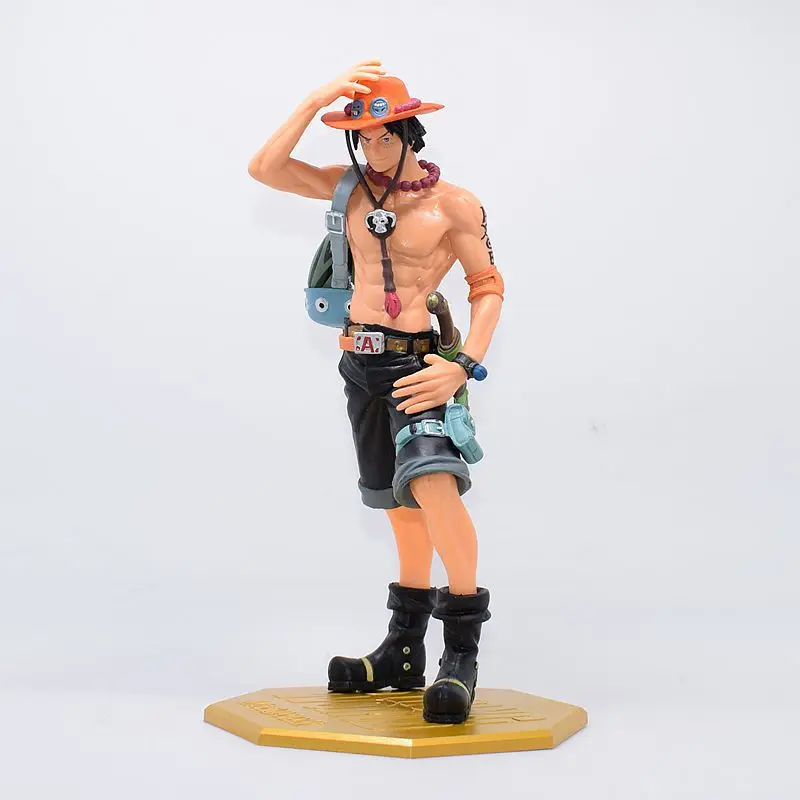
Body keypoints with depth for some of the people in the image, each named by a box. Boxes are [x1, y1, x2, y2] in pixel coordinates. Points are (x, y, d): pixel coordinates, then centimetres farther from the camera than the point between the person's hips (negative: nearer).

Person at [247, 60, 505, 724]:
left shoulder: (455, 205, -4)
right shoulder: (351, 185, 9)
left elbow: (489, 287, -3)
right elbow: (264, 168, 2)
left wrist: (466, 365, -16)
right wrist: (317, 101, -5)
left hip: (414, 359, -5)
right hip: (360, 360, 5)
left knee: (431, 479, -28)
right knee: (401, 506, 13)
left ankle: (462, 654, -22)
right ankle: (404, 653, 22)